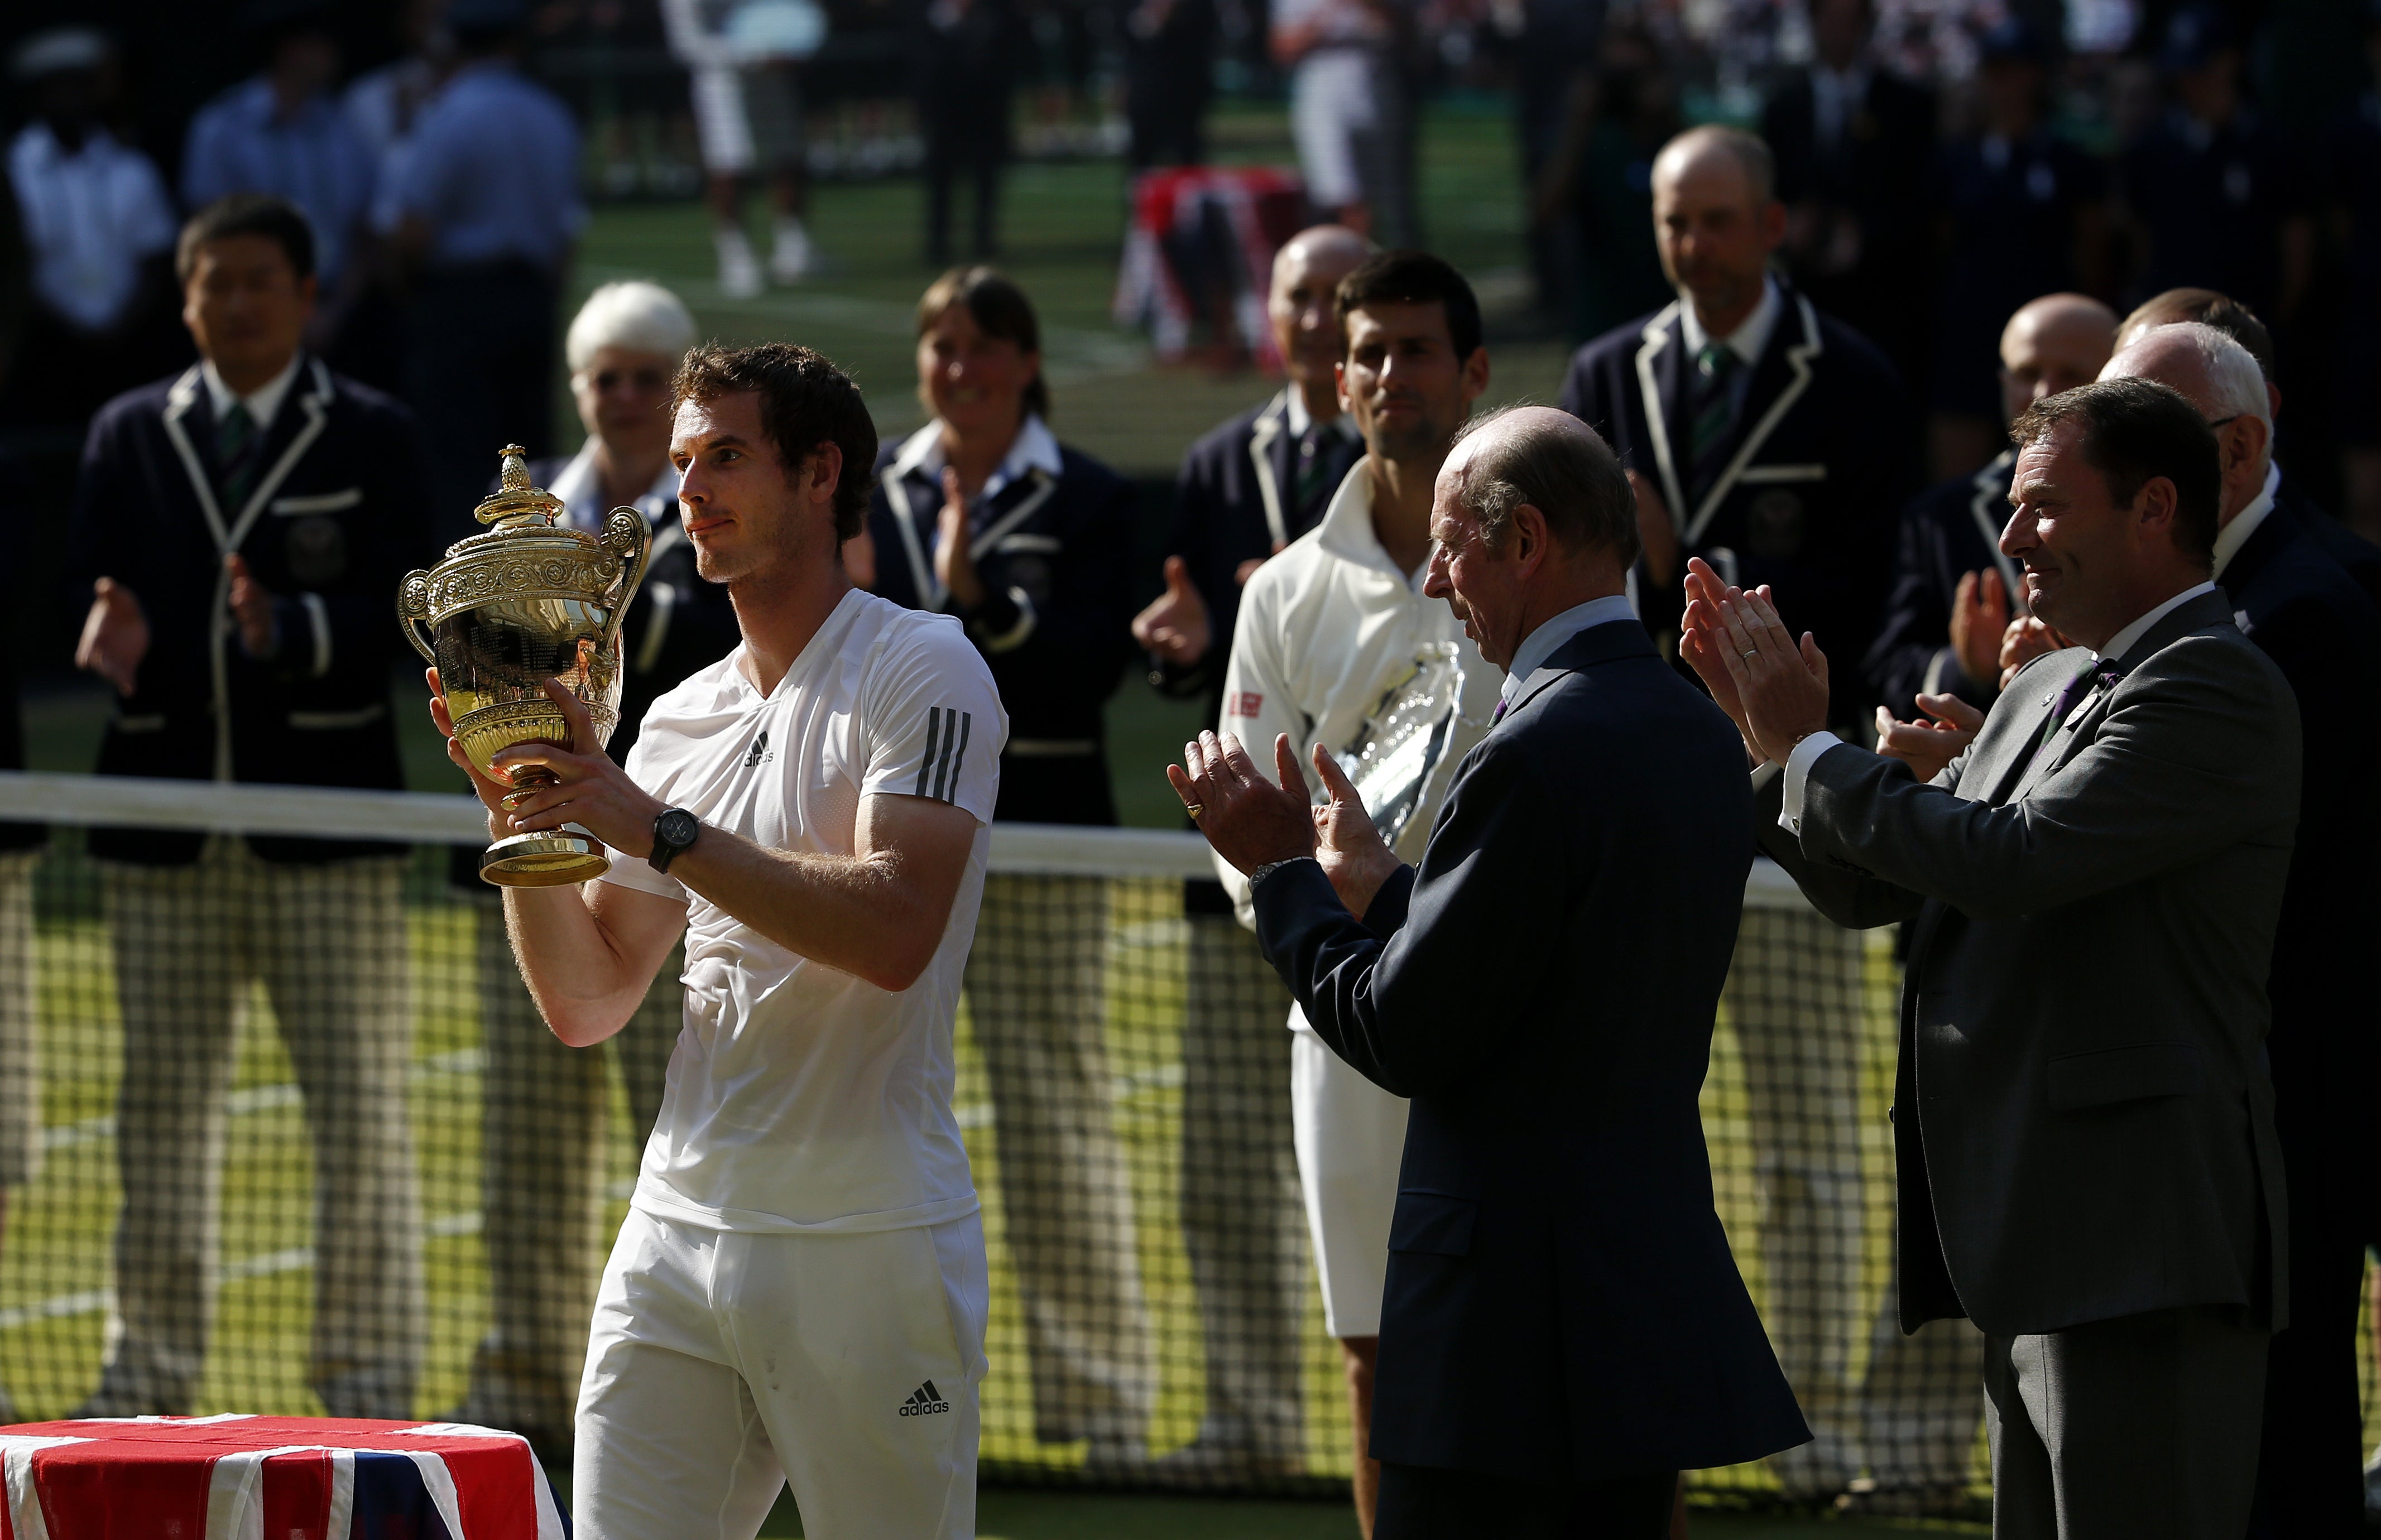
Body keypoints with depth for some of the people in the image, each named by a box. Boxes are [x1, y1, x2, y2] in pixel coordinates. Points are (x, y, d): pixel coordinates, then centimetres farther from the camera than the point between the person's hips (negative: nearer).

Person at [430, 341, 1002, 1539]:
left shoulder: (921, 668, -4)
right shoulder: (681, 720, 16)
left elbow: (896, 928, -19)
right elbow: (586, 1007, 16)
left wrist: (660, 827, -19)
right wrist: (519, 813, 1)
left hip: (870, 1250, -6)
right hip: (678, 1236, 6)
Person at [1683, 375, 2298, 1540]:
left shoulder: (2215, 687, -11)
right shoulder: (2045, 691, 20)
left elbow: (2016, 862, -21)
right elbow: (1871, 886, 22)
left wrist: (1809, 746, -11)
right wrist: (1771, 731, 8)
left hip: (2145, 1250, -10)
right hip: (2035, 1262, 10)